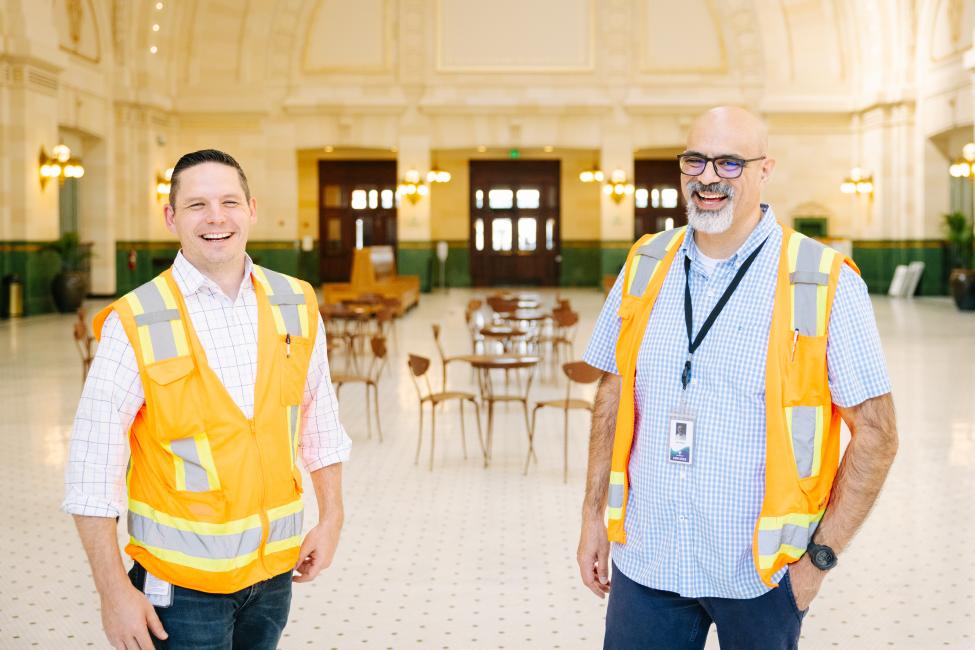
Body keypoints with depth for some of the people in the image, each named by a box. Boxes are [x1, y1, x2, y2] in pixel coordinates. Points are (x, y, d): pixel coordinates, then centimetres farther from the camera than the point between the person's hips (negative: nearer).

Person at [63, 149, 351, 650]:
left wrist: (331, 518, 8)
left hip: (275, 569, 4)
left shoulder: (296, 305, 0)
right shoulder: (133, 325, -13)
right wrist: (114, 591, -12)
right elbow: (92, 470, -11)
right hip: (182, 581, -4)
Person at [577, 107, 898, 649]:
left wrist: (819, 557, -9)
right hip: (647, 561, 3)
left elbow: (876, 433, -8)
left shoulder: (826, 284, -10)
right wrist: (594, 515, 9)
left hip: (760, 575, -3)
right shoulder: (645, 265, 3)